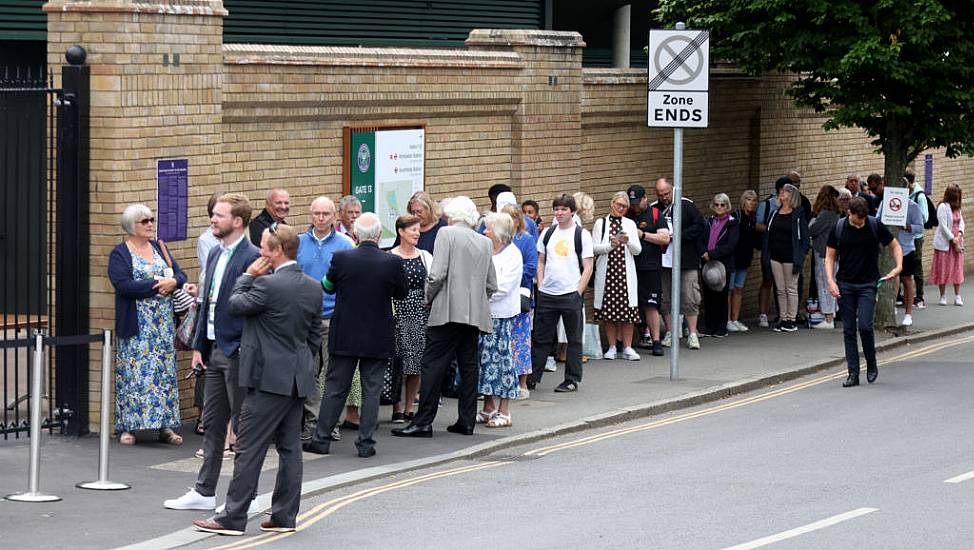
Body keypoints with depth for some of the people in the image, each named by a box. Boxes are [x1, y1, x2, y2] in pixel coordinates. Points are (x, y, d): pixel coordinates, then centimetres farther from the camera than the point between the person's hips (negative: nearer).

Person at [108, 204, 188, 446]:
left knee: (165, 371, 4)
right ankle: (127, 427, -2)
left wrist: (172, 282, -12)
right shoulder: (120, 254, -3)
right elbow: (123, 285, -17)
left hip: (163, 324, 5)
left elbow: (180, 275, 11)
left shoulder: (159, 248, 15)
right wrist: (157, 284, -17)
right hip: (135, 325, -5)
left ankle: (164, 426, 7)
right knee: (133, 372, -6)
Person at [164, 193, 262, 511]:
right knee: (212, 424, 13)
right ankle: (204, 492, 19)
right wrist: (199, 346, 13)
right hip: (214, 350, 9)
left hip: (238, 353, -9)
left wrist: (245, 351, -19)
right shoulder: (215, 254, 13)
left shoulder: (252, 258, -15)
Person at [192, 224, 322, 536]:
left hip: (269, 380, -8)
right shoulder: (313, 288, 7)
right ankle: (285, 515, 14)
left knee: (249, 449, -4)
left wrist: (248, 276, 4)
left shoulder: (268, 284, -17)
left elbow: (235, 305, -5)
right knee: (289, 447, 11)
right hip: (298, 379, 8)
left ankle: (233, 518, -2)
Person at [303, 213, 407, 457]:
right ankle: (365, 443, 5)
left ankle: (322, 439, 13)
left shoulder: (341, 258, -11)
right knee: (371, 391, 6)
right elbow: (401, 294, 3)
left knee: (335, 388, 10)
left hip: (344, 336, 1)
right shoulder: (392, 262, -12)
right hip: (378, 338, 0)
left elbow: (327, 287, 5)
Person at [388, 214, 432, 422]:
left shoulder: (425, 257, 11)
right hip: (399, 312, -4)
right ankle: (397, 408, 2)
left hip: (421, 313, 4)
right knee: (398, 364, -7)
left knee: (417, 365, 3)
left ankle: (409, 409, 11)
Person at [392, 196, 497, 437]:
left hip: (449, 311, -6)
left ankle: (423, 422, -9)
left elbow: (437, 274, -12)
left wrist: (429, 297, 3)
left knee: (433, 365, -5)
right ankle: (467, 421, 11)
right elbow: (492, 285, 14)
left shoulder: (447, 234, -4)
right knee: (468, 366, 10)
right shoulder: (485, 243, 13)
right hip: (475, 314, 6)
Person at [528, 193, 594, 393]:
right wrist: (540, 286, 4)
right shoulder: (548, 233, 10)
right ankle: (532, 378, 13)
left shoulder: (582, 235, -2)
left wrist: (578, 292, -10)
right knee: (541, 337, 7)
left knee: (574, 339, 3)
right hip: (547, 294, 4)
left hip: (571, 294, -4)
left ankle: (572, 380, 10)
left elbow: (588, 267, -3)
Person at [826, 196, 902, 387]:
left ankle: (872, 366, 9)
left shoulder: (875, 226, -5)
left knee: (865, 326, -13)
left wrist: (898, 266, -11)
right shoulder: (838, 228, -2)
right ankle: (853, 374, 7)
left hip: (868, 285, -2)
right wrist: (831, 281, -8)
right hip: (845, 285, 2)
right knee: (849, 330, 2)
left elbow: (895, 246, 6)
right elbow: (830, 256, 5)